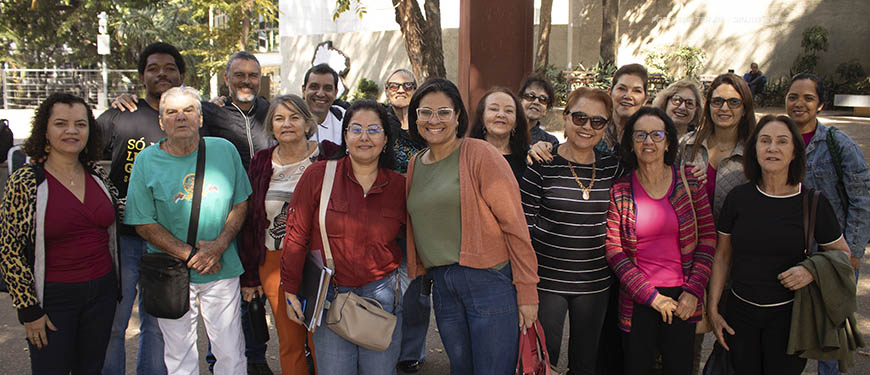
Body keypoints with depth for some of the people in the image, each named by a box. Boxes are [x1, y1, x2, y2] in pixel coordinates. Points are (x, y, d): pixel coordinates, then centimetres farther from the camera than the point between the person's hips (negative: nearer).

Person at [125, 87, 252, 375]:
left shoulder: (225, 151, -1)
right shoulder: (146, 161, -5)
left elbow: (240, 203, 4)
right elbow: (144, 223, -5)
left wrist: (219, 245, -12)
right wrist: (189, 254, -13)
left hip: (222, 268, 1)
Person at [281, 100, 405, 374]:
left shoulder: (398, 185, 1)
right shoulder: (318, 175, -6)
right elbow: (296, 235, -4)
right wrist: (290, 291, -4)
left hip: (382, 295, 2)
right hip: (330, 295, -1)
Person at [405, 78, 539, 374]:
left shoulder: (480, 154, -8)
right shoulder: (415, 164, 12)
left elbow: (514, 224, -11)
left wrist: (527, 291, -12)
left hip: (489, 280, -5)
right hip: (442, 285, 6)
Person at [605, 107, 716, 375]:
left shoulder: (689, 181, 0)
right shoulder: (619, 190, -3)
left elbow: (707, 236, 1)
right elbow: (613, 249, -5)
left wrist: (694, 290, -7)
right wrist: (651, 295, -11)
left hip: (683, 299, 1)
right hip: (638, 300, -1)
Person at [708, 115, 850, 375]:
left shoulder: (813, 202, -6)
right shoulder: (739, 197, -2)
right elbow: (722, 255, 5)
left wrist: (812, 271, -15)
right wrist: (713, 308, 2)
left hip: (788, 314, -1)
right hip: (739, 313, 2)